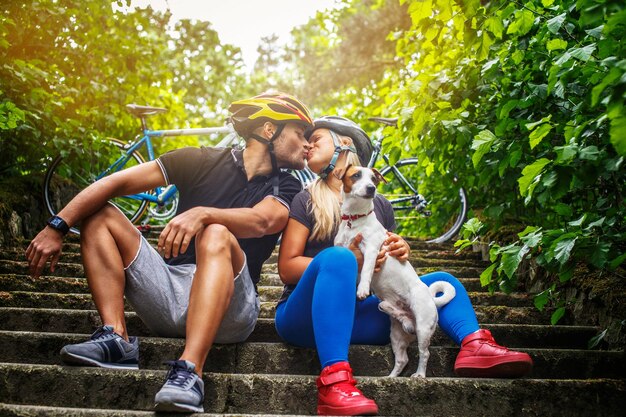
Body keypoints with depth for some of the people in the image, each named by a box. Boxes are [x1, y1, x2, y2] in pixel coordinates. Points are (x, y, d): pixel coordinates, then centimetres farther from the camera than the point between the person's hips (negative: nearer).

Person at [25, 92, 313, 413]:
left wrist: (202, 214, -39)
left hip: (228, 309, -3)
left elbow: (260, 221, -20)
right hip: (169, 290, 3)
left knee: (217, 234, -31)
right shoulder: (203, 161, 6)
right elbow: (116, 183, -1)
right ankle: (116, 338, -19)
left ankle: (189, 372, -44)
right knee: (100, 214, -2)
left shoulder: (285, 188, 4)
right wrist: (57, 227, -11)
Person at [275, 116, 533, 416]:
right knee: (336, 257, -33)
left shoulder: (381, 206, 16)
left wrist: (400, 254, -7)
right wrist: (350, 261, -19)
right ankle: (334, 380, -48)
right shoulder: (307, 201, 4)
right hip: (306, 316, -4)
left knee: (441, 281, 2)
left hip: (356, 316, 4)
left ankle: (475, 345, -30)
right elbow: (287, 268, -4)